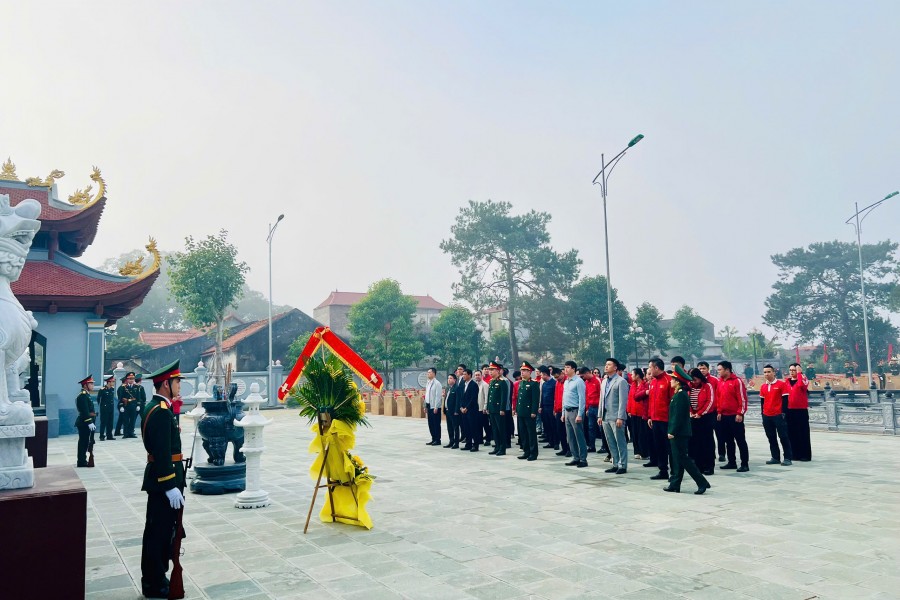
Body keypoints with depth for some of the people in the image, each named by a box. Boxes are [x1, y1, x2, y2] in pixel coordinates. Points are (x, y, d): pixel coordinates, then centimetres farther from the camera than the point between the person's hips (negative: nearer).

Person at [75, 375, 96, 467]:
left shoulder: (86, 395, 16)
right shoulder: (83, 396, -16)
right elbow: (84, 411, -22)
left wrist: (92, 422, 21)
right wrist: (90, 422, -24)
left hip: (85, 424, 10)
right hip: (84, 424, -10)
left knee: (84, 442, 15)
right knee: (83, 442, -5)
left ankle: (82, 461, 22)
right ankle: (81, 462, 0)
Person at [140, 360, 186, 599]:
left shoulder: (153, 406, 11)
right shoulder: (161, 411, -21)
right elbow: (163, 454, -25)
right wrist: (171, 487, -24)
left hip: (157, 478, 11)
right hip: (164, 479, -11)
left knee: (155, 531, 18)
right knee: (161, 532, -1)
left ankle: (152, 579, 29)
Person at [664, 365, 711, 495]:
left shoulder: (680, 395, -17)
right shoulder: (679, 394, 12)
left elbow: (678, 416, -21)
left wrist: (672, 432, -20)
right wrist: (671, 431, 19)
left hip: (679, 433, -10)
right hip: (679, 432, 10)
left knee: (683, 459, -5)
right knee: (678, 459, 12)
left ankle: (702, 483, -2)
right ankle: (675, 485, 18)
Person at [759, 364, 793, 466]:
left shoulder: (781, 384, -6)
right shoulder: (763, 386, 10)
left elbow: (785, 399, -7)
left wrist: (784, 412, -11)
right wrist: (763, 414, 14)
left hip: (778, 415, -6)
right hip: (767, 416, 6)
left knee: (783, 437, -2)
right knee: (771, 438, 10)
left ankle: (787, 458, 2)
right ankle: (775, 458, 17)